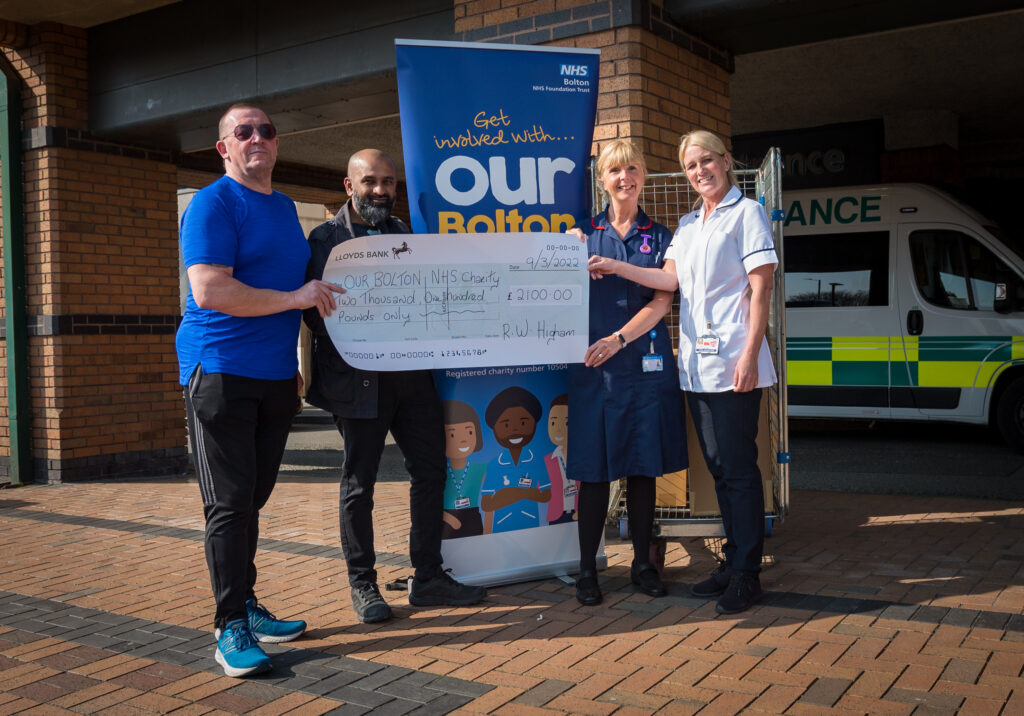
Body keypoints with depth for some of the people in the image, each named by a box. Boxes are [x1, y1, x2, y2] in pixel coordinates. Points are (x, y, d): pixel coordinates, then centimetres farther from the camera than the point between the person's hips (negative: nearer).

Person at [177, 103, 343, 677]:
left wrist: (295, 364, 21)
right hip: (221, 373, -7)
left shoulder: (285, 207, 18)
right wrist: (296, 297, -14)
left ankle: (247, 606, 23)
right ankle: (231, 628, 3)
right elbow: (210, 291, -18)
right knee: (230, 503, -4)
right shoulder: (214, 204, -7)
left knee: (253, 499, 13)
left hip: (275, 376, 7)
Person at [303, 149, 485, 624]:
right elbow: (315, 312, -8)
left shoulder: (406, 235, 16)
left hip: (411, 373, 5)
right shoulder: (326, 238, 0)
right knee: (359, 482, 4)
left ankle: (428, 577, 18)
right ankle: (362, 584, 18)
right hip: (358, 378, -5)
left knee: (431, 469, 6)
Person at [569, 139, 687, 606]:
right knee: (593, 468, -1)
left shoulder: (659, 236, 10)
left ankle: (642, 563, 18)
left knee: (644, 466, 6)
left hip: (644, 362, 1)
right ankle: (587, 569, 9)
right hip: (593, 363, -1)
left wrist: (619, 339, -11)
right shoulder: (586, 233, 11)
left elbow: (662, 301, -1)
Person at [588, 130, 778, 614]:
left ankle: (746, 574, 3)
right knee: (718, 466, 11)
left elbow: (761, 288, -8)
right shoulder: (688, 224, 20)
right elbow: (670, 278, 8)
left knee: (738, 466, -5)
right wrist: (615, 268, -1)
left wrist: (750, 354, -16)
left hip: (733, 364, -7)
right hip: (696, 363, 7)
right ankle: (732, 562, 21)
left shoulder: (746, 213, -1)